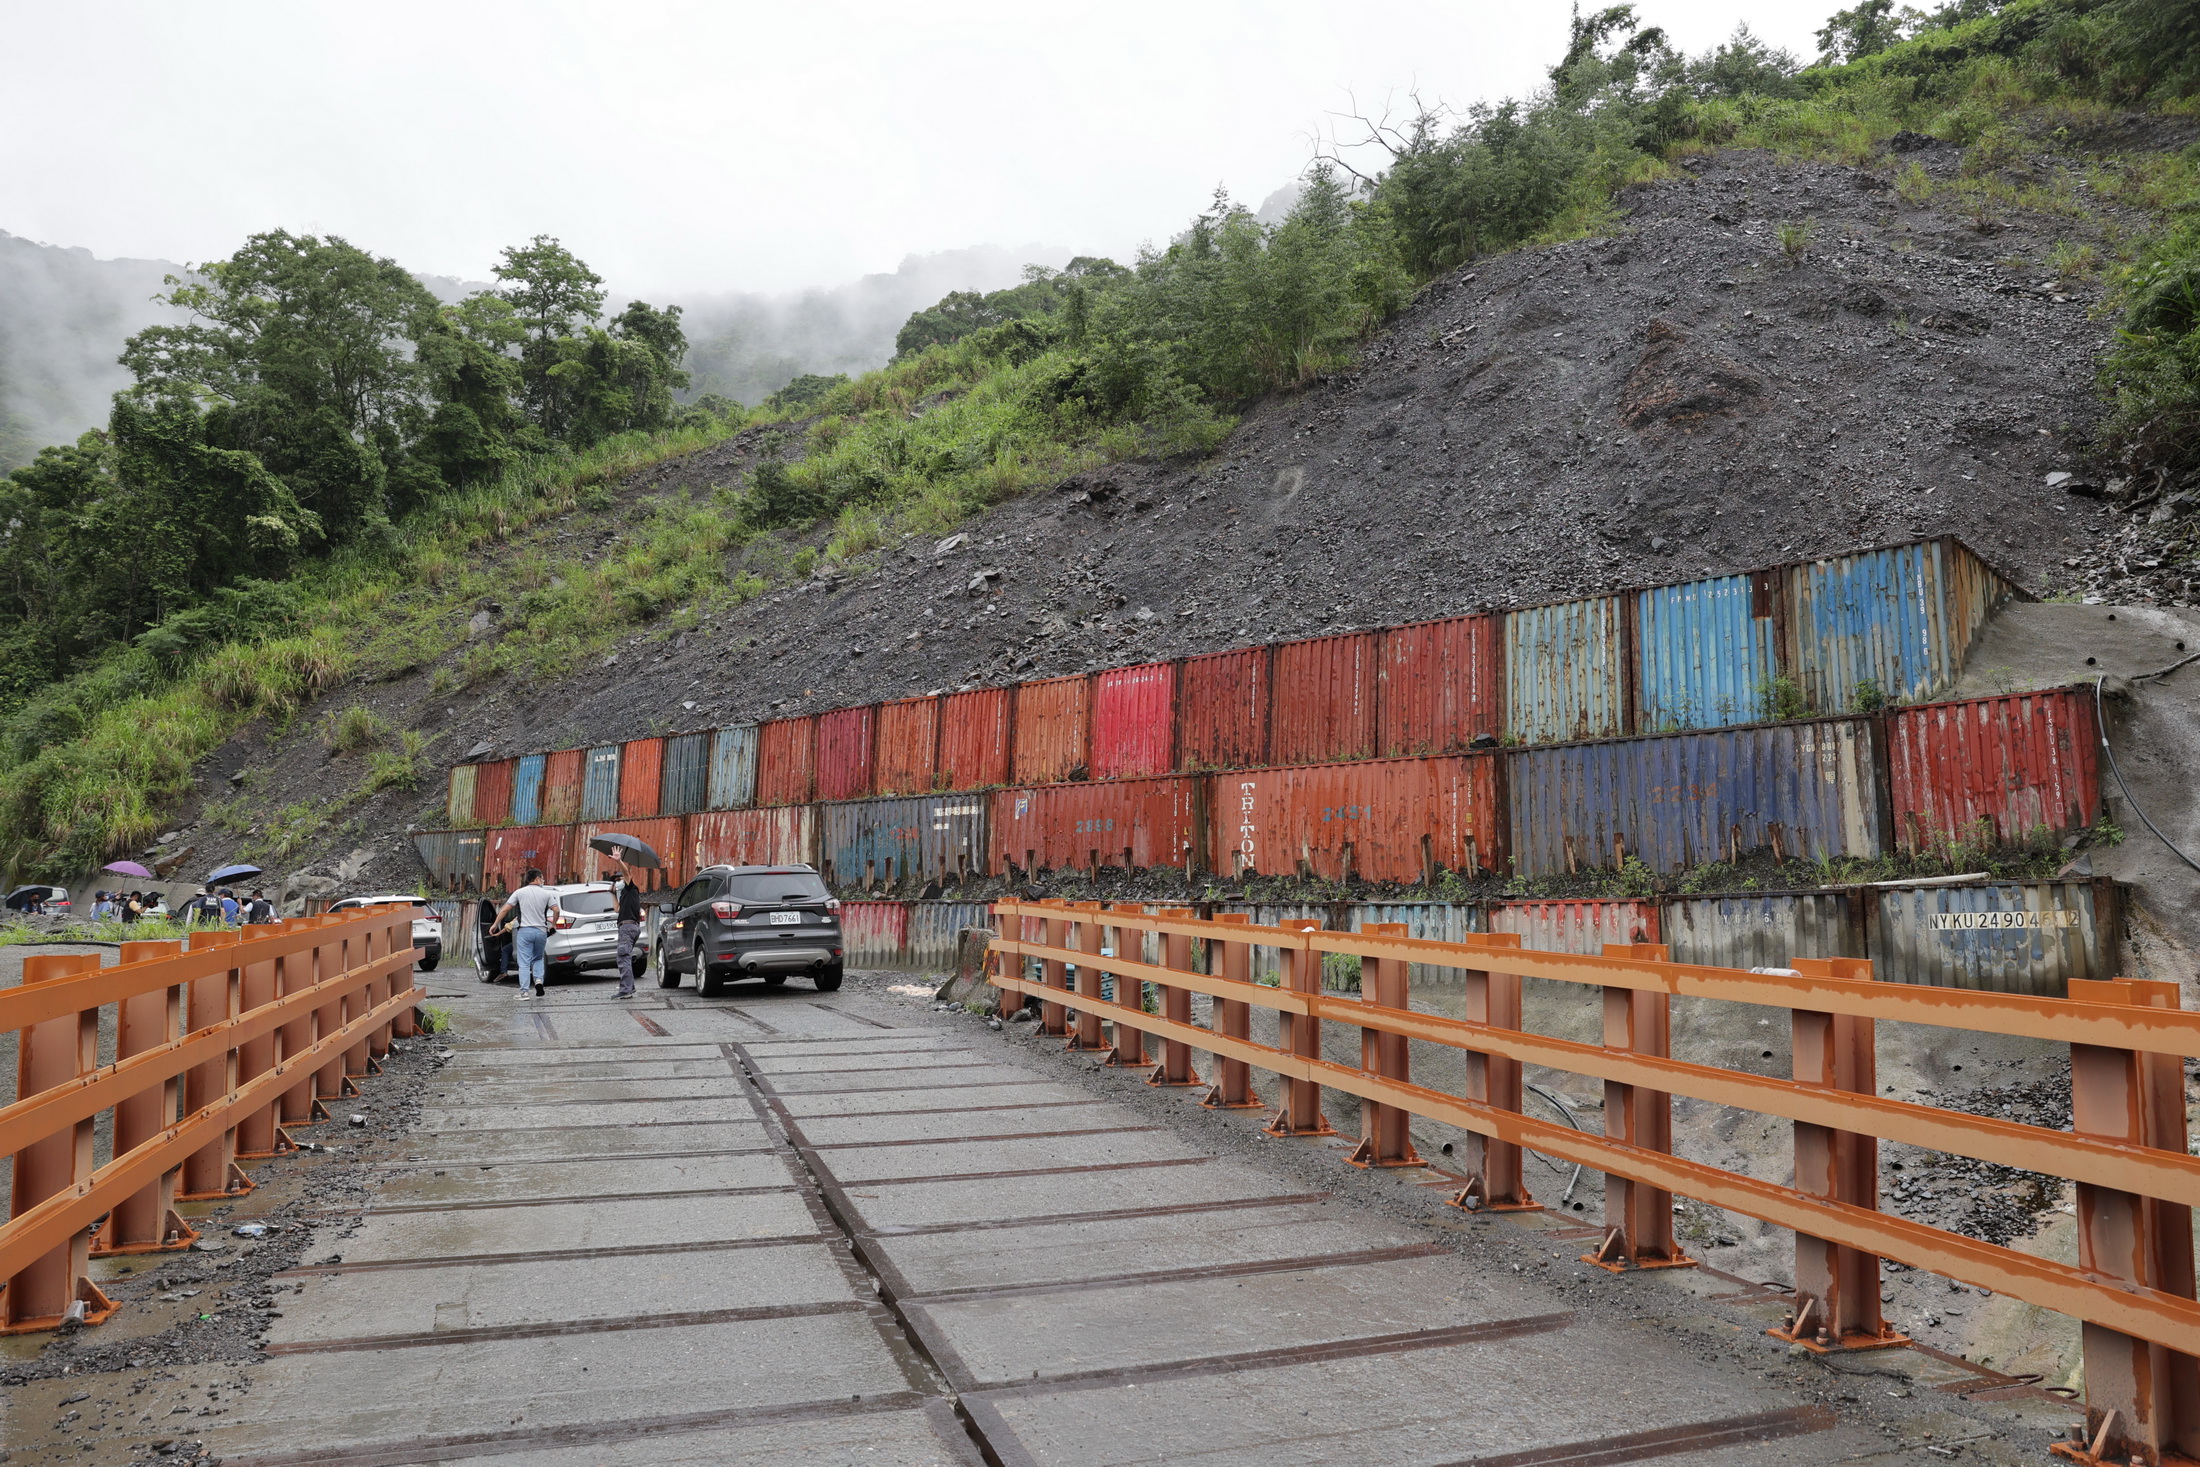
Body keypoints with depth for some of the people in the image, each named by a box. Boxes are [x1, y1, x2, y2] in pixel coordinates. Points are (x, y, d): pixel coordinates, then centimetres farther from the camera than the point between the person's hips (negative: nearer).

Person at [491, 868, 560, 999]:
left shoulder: (520, 892, 2)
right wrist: (553, 924, 13)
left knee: (524, 962, 2)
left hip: (524, 931, -1)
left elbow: (504, 910, 0)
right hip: (541, 931, 1)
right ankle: (538, 980, -1)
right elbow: (557, 910, -4)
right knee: (538, 958, 21)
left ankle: (524, 991, -2)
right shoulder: (546, 894, 3)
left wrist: (495, 925, 9)